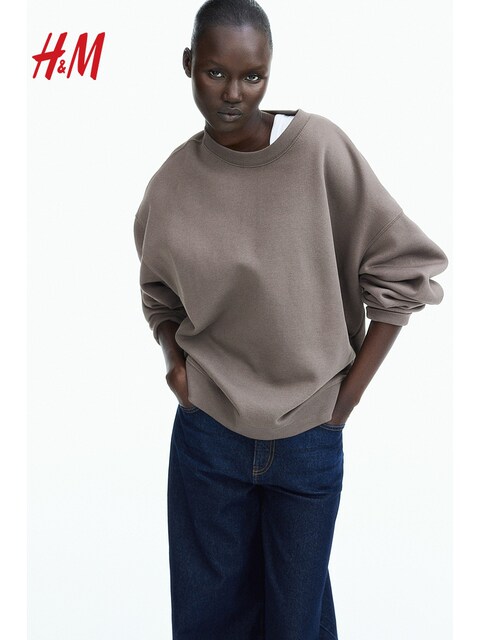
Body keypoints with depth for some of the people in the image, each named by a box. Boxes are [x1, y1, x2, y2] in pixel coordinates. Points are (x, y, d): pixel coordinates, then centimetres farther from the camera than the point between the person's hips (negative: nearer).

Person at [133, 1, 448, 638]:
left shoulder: (319, 147, -13)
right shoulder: (171, 184, -3)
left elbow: (405, 268, -9)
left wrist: (349, 395, -8)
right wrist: (174, 358, -3)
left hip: (309, 437, -2)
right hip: (207, 430, 2)